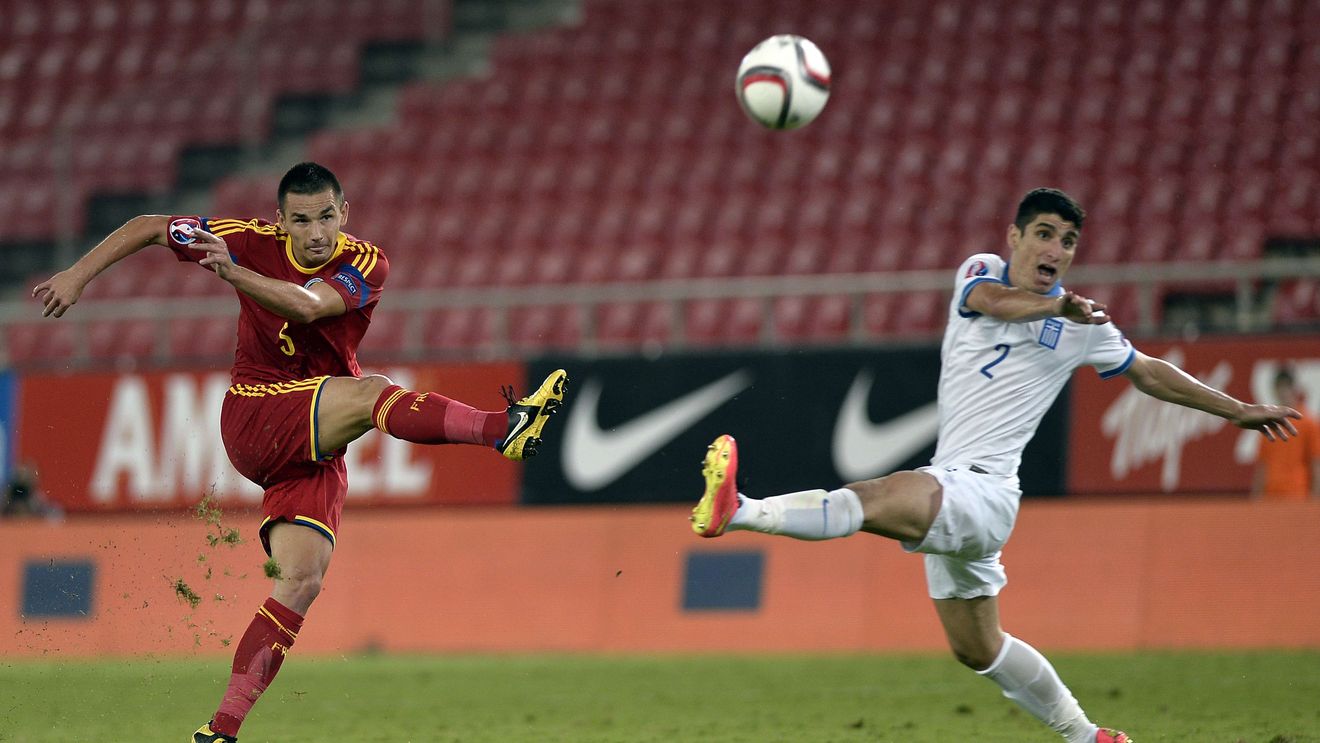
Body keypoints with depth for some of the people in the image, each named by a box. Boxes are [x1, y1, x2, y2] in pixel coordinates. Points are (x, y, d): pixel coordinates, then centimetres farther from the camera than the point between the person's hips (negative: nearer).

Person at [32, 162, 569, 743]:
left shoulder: (365, 264, -6)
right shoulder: (254, 241, -5)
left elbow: (307, 306, -27)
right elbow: (147, 228, 5)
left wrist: (233, 272, -42)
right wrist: (78, 276, 0)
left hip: (317, 449, 3)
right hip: (252, 419, -2)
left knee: (302, 582, -12)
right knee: (366, 393, -29)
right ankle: (503, 427, -49)